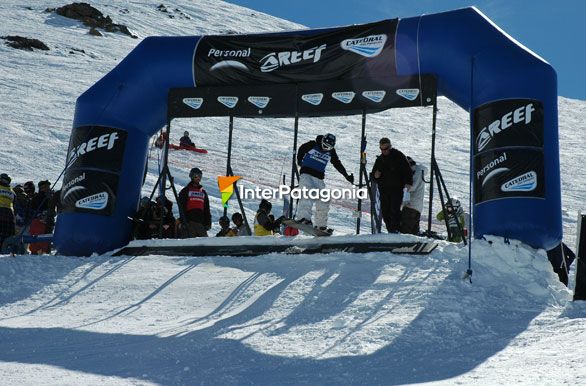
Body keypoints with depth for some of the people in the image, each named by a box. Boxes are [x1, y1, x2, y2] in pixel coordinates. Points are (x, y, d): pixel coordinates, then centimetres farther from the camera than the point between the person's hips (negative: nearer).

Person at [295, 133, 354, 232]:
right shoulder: (312, 145, -3)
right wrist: (299, 161, 15)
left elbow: (338, 165, 17)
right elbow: (301, 149, 15)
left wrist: (346, 176, 16)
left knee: (323, 201, 0)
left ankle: (321, 225, 13)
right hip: (306, 173, -5)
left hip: (319, 178, 5)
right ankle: (303, 217, -42)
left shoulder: (331, 152, 8)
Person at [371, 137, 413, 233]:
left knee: (395, 210, -17)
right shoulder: (379, 159, 15)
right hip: (384, 189, 5)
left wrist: (408, 183, -17)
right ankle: (390, 231, 7)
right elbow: (373, 175, 24)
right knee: (385, 211, 0)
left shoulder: (399, 156, -1)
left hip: (397, 189, -5)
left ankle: (395, 230, -17)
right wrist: (375, 175, 0)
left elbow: (408, 171, -3)